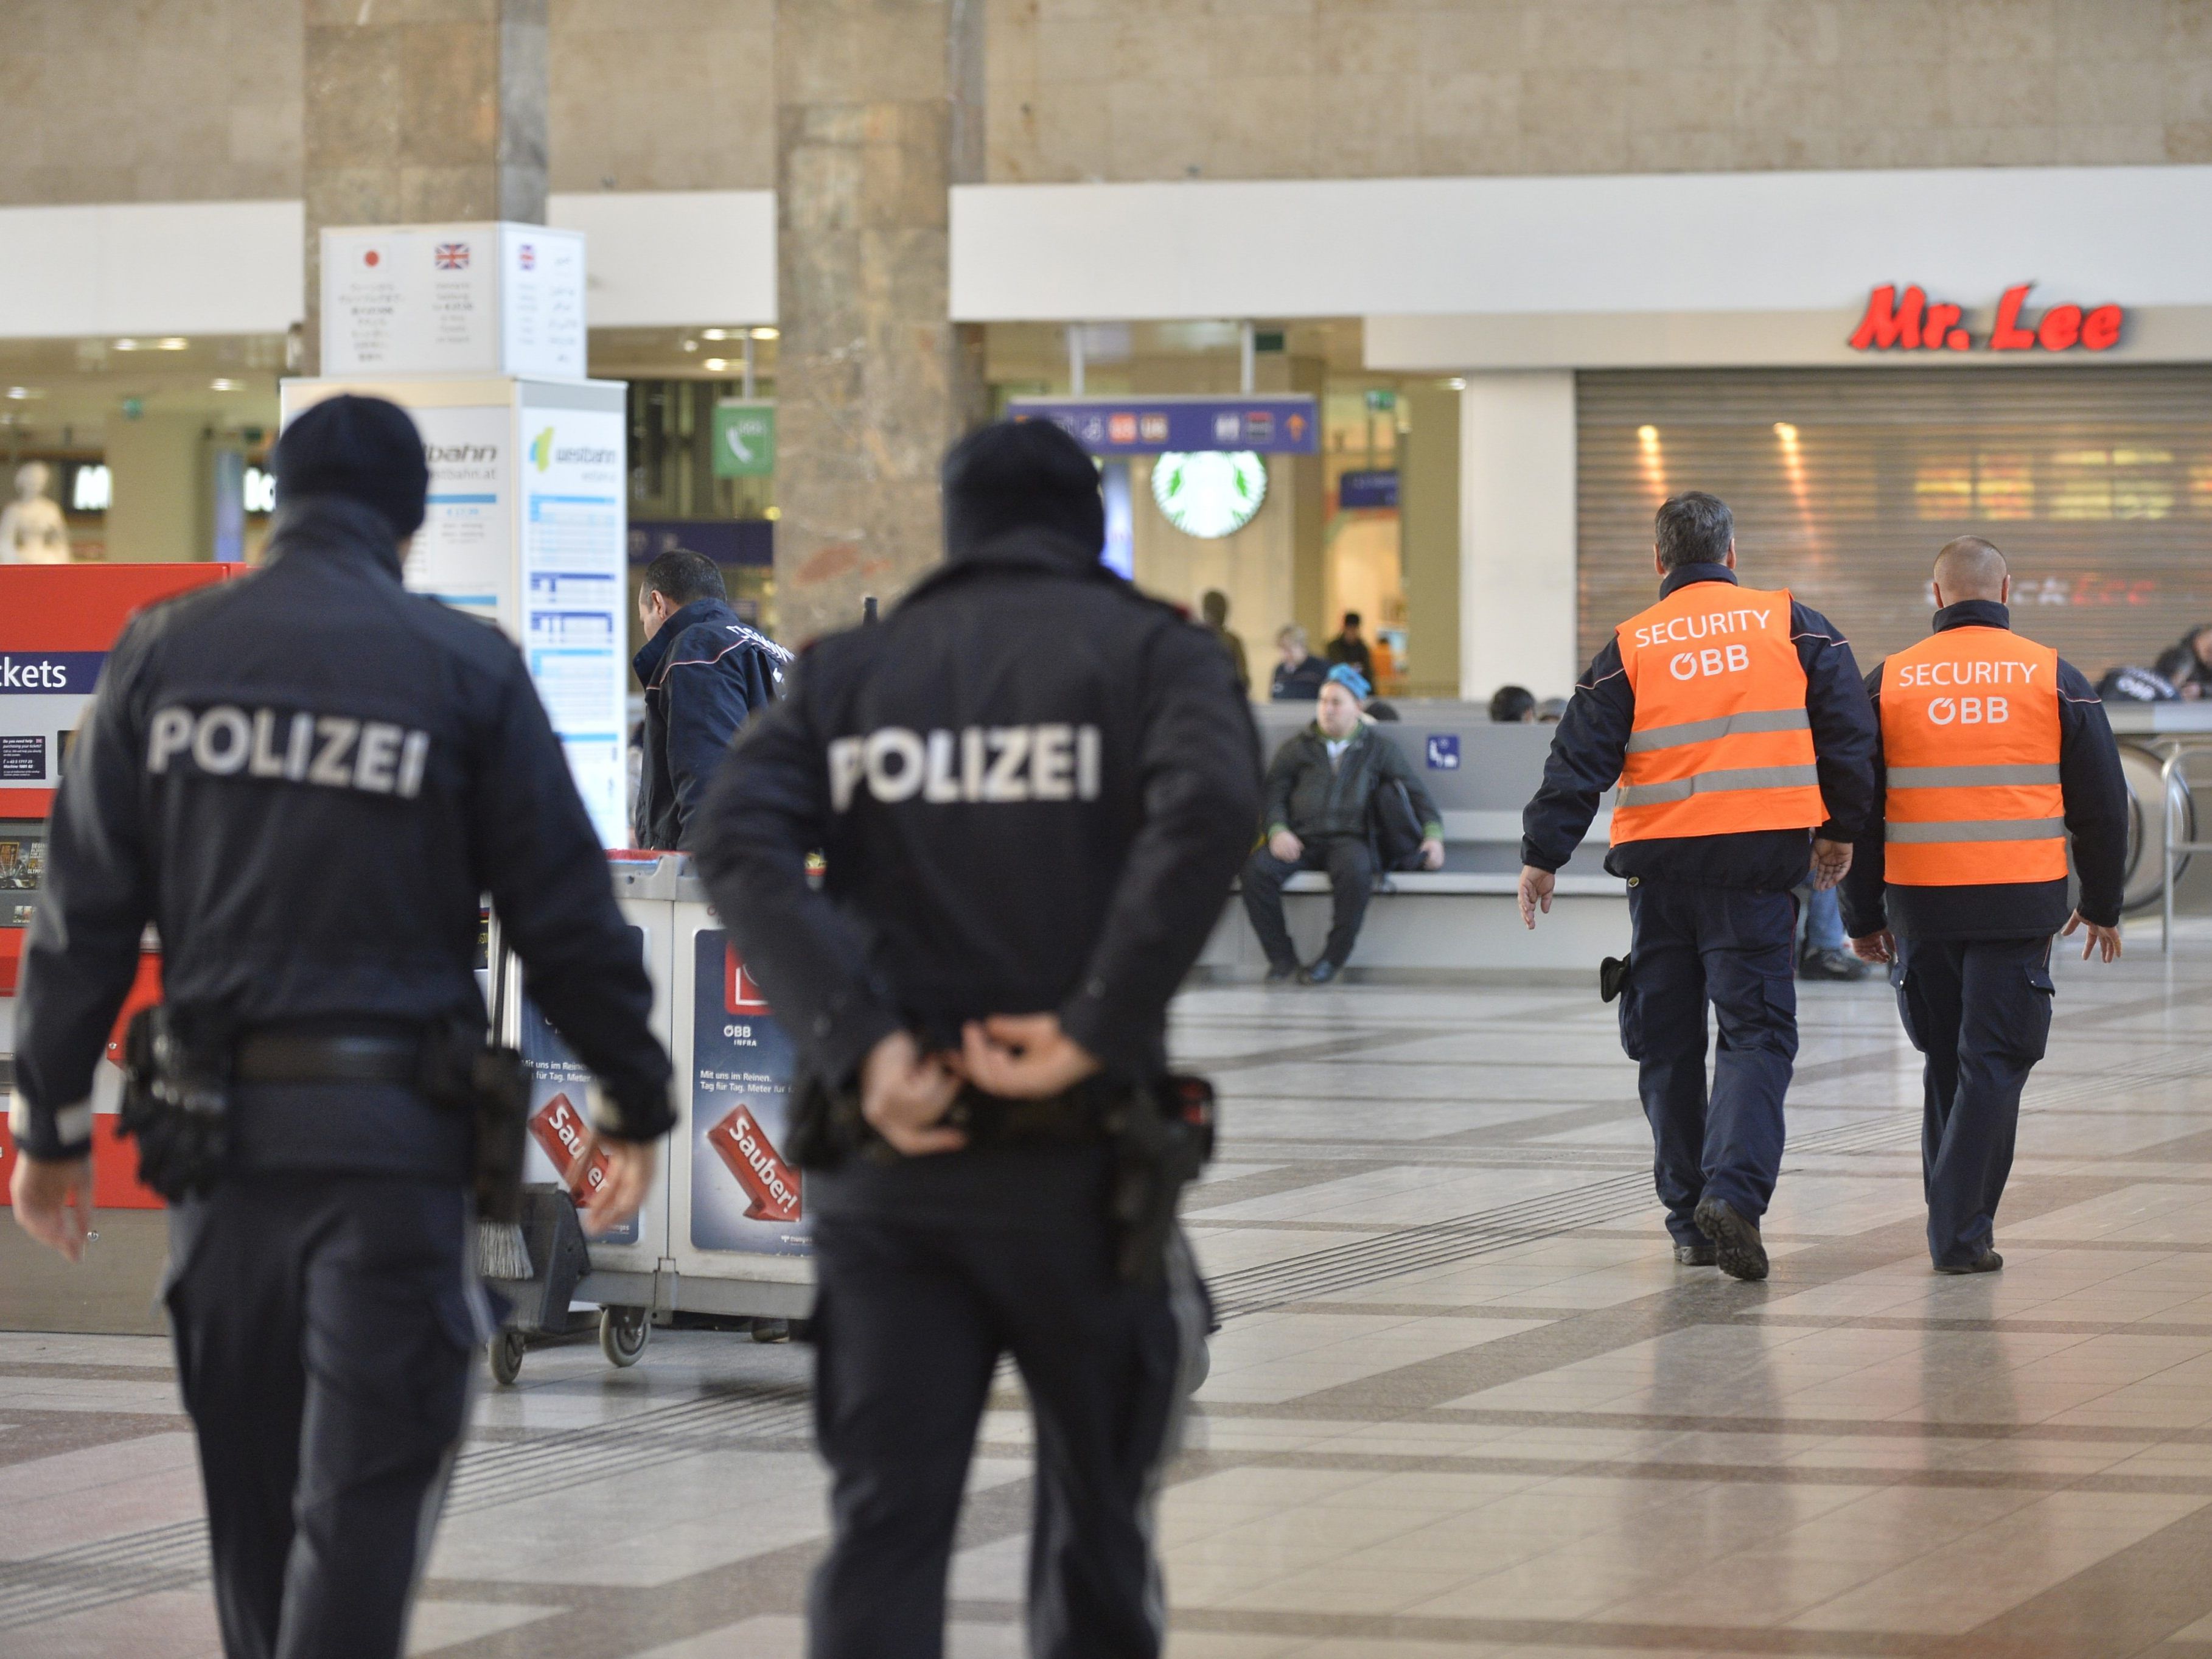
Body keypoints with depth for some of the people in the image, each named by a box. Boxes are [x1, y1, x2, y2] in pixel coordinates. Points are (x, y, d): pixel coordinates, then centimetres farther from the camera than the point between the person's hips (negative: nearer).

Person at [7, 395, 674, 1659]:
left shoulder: (164, 653, 5)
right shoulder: (463, 666, -3)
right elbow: (566, 914, -1)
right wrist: (637, 1103, 9)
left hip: (218, 1123, 4)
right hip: (392, 1128, -3)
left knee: (251, 1493, 15)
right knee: (367, 1488, -4)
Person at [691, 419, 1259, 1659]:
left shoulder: (852, 670, 13)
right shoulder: (1151, 652, 4)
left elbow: (744, 841, -5)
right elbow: (1208, 811, -17)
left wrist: (859, 1045, -12)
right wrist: (1095, 1032, -17)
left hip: (887, 1151, 2)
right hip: (1076, 1155, -2)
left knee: (884, 1520, 1)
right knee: (1097, 1511, 14)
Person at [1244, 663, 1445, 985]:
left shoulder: (1378, 749, 17)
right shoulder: (1298, 748, 19)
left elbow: (1415, 791, 16)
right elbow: (1273, 792, 13)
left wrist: (1432, 834, -1)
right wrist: (1277, 830, -8)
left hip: (1349, 838, -2)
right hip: (1300, 838, 2)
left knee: (1356, 871, -39)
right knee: (1256, 869, -29)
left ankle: (1334, 958, -22)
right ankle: (1282, 956, -15)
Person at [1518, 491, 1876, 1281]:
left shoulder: (1630, 646, 3)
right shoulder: (1792, 625, 4)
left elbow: (1581, 757, 0)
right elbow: (1849, 728, 3)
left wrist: (1543, 853, 5)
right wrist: (1840, 829, 14)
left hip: (1659, 861, 1)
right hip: (1759, 856, -1)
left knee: (1668, 1040, 11)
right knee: (1757, 1028, 0)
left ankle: (1689, 1217, 14)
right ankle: (1734, 1189, -22)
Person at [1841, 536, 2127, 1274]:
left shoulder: (1889, 682, 3)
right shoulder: (2055, 679, 1)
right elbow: (2101, 802, 6)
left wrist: (1864, 917, 15)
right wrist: (2101, 904, 17)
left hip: (1921, 902, 2)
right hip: (2020, 903, -2)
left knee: (1946, 1064, 15)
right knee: (1994, 1066, 0)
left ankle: (1954, 1225, 21)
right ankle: (1962, 1232, -8)